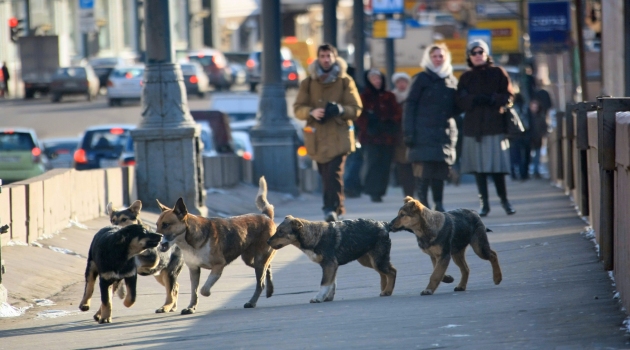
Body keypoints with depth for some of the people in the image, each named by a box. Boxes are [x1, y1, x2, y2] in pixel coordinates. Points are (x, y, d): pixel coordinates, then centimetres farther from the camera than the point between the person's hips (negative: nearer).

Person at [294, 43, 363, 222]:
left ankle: (333, 209, -23)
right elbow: (298, 108, 7)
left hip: (339, 136, -3)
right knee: (325, 175, 6)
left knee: (334, 173, -17)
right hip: (317, 138, 3)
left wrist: (340, 109, -19)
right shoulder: (308, 83, 11)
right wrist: (311, 112, -15)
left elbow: (356, 108, 3)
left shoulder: (345, 81, 5)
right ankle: (335, 208, 19)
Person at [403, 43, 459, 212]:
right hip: (425, 132, -4)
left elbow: (455, 108, 21)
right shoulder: (423, 78, 2)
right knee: (424, 169, -9)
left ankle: (439, 205, 11)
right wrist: (409, 132, -11)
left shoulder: (451, 81, 15)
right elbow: (411, 105, -2)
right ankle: (423, 204, -6)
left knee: (441, 171, 3)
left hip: (446, 133, 4)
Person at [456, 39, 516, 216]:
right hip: (473, 127, 2)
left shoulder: (498, 73, 8)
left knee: (497, 166, -5)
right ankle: (484, 203, 3)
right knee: (479, 168, -2)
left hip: (495, 125, -2)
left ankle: (504, 200, 8)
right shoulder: (466, 78, 14)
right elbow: (461, 101, 3)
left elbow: (508, 97, 2)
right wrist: (476, 100, -14)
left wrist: (492, 99, -13)